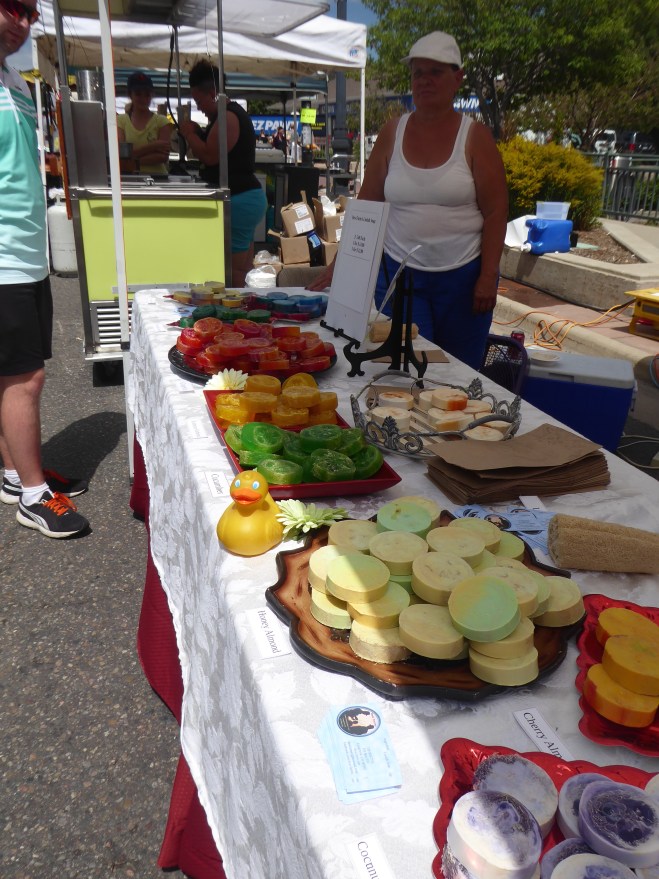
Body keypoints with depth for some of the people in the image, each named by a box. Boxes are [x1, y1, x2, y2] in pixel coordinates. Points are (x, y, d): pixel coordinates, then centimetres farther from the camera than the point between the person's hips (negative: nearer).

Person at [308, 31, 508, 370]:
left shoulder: (475, 137, 0)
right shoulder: (392, 133, 7)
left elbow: (495, 212, -2)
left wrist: (488, 278, -10)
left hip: (462, 278, -1)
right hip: (398, 275, 1)